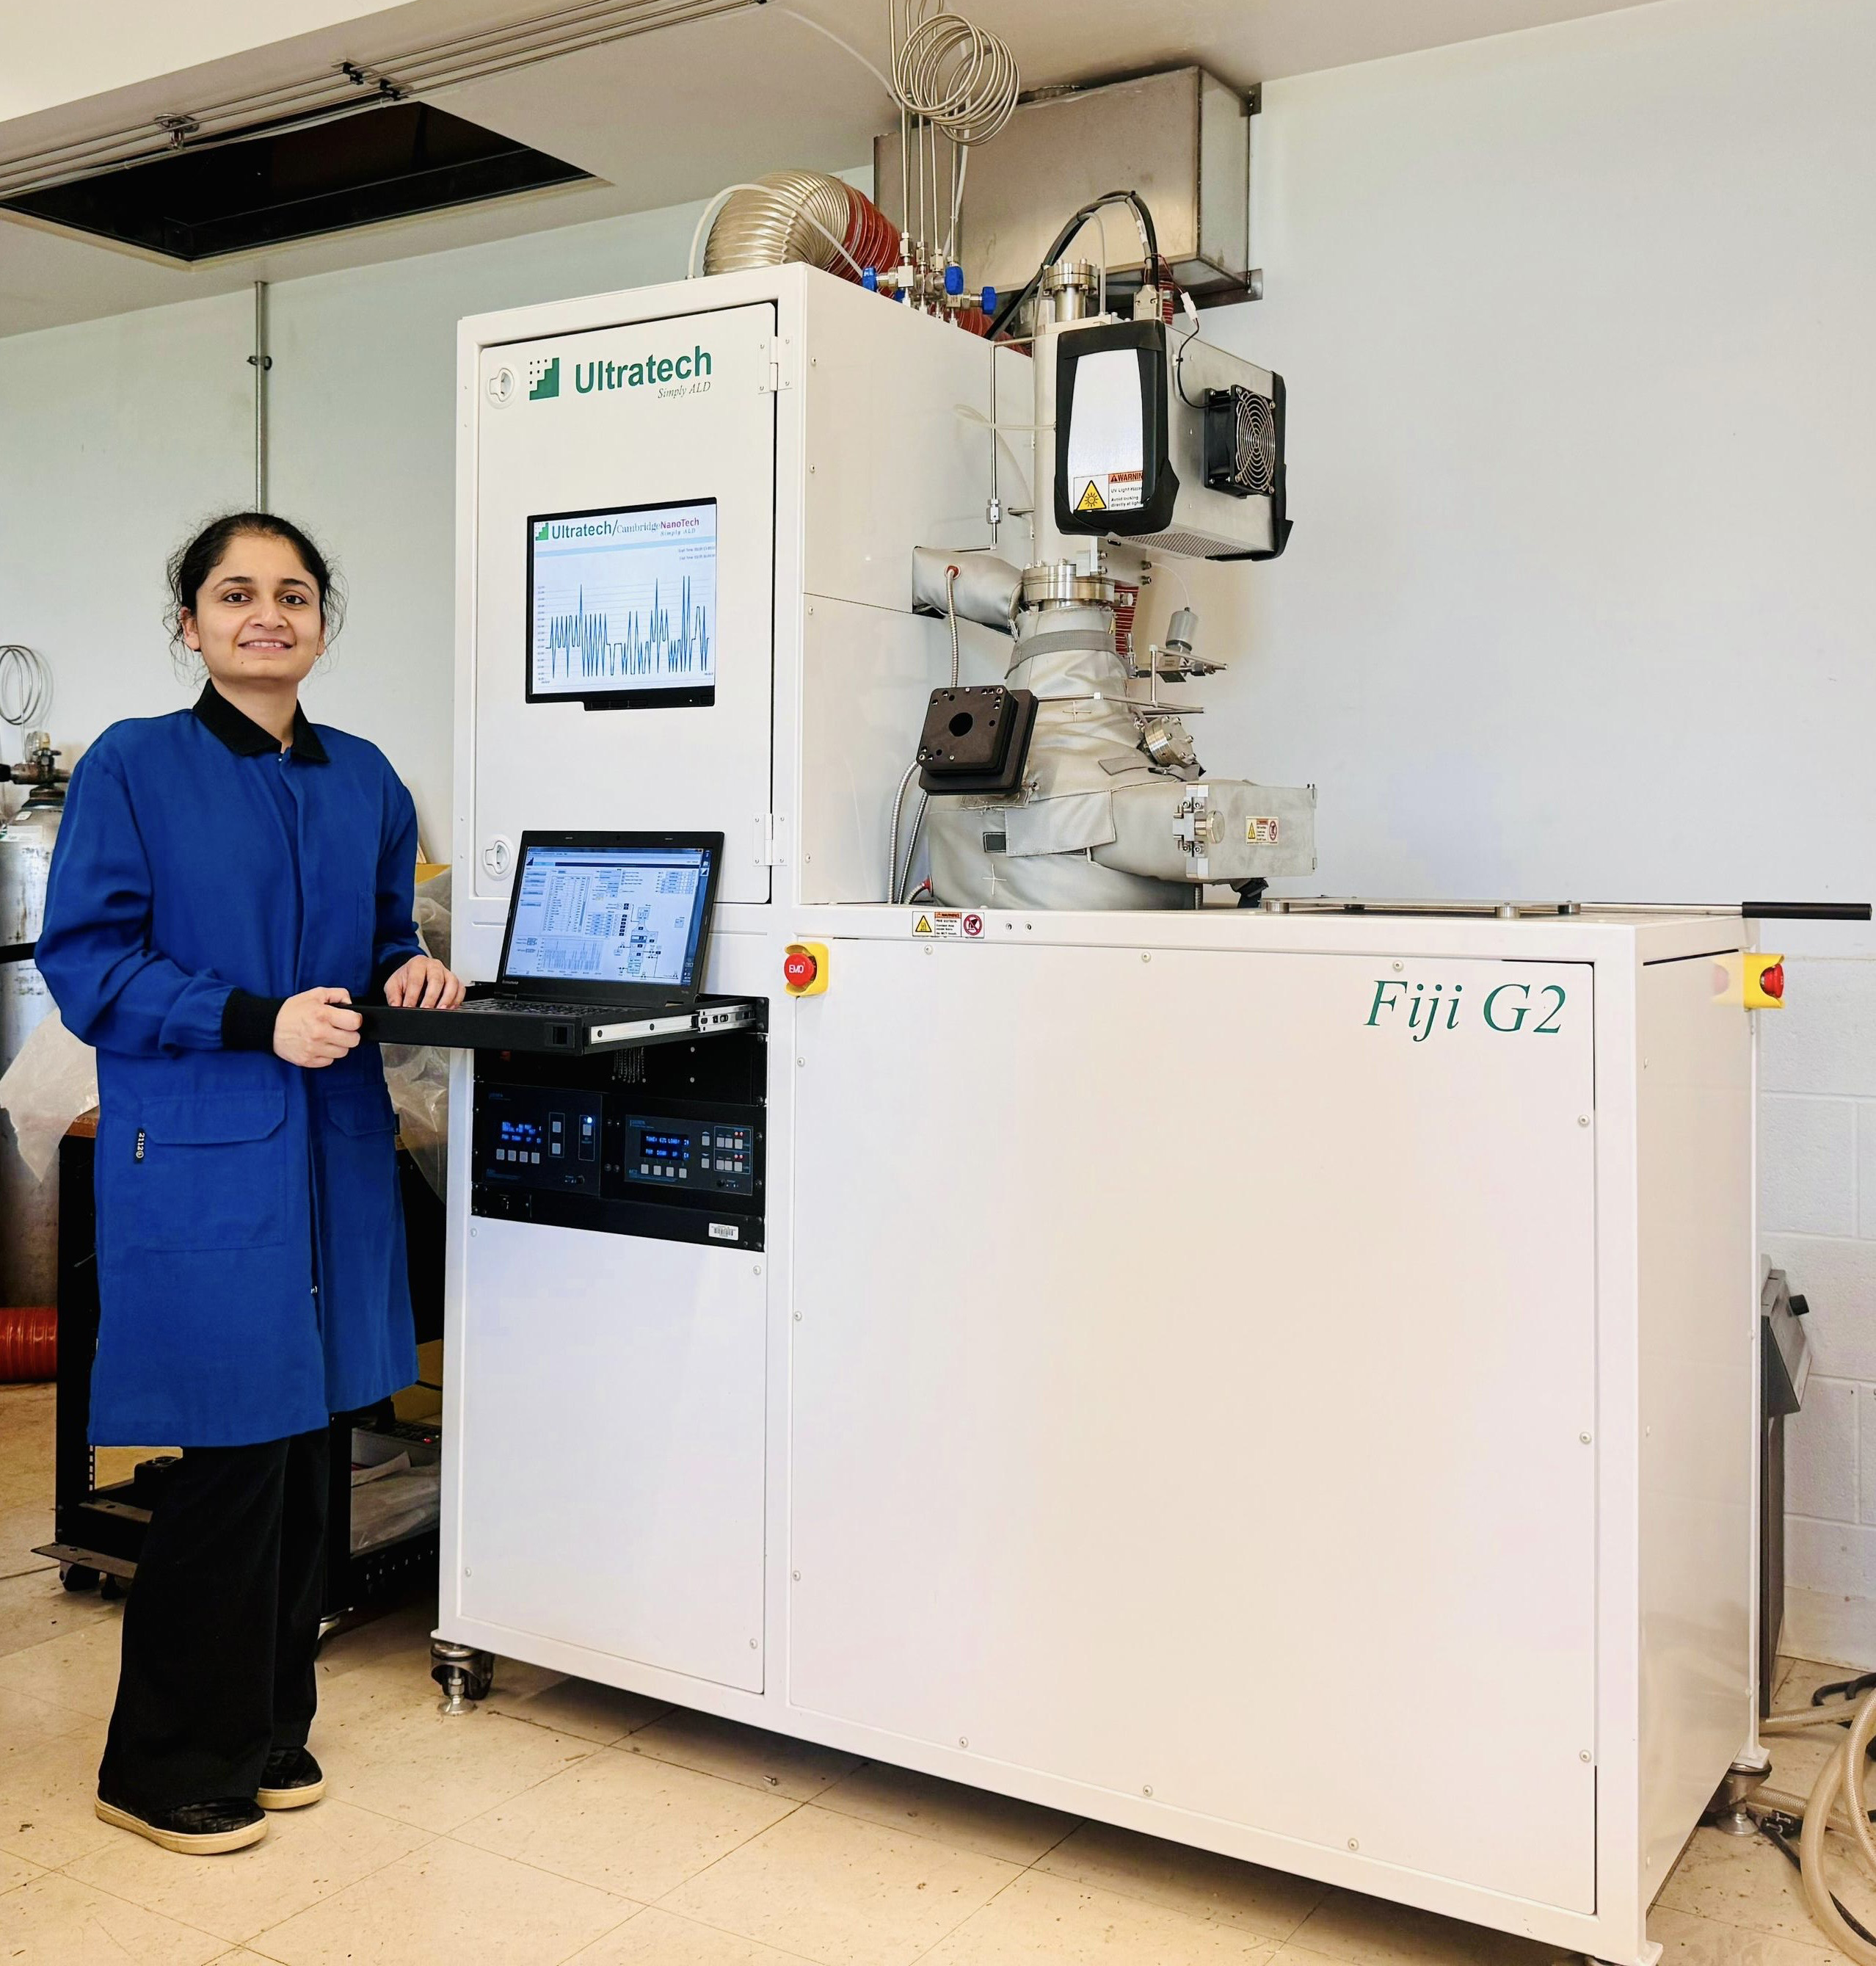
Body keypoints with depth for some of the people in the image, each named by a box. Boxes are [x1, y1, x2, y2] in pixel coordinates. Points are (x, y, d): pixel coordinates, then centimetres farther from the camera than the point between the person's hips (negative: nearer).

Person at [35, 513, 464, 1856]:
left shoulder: (365, 780, 13)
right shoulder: (133, 767, -2)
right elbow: (84, 961, -8)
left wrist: (408, 973, 1)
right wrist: (259, 1022, -18)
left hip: (336, 1145, 5)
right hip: (199, 1154, -5)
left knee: (301, 1451, 10)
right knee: (230, 1455, -3)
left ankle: (265, 1730, 28)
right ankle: (167, 1768, 16)